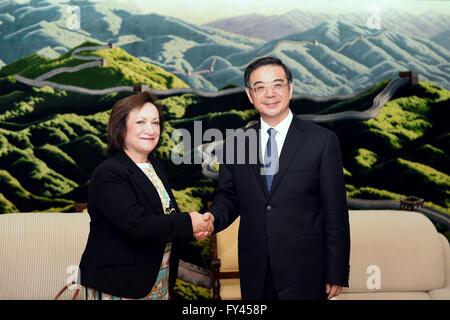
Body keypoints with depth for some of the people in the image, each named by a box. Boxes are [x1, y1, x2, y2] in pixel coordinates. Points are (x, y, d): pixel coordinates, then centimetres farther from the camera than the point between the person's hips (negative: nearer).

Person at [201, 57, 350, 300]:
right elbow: (229, 197, 10)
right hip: (255, 273, 3)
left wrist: (337, 274, -6)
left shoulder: (322, 141, -5)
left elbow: (335, 212, -5)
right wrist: (213, 217, -13)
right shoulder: (236, 145, 5)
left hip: (304, 271, -2)